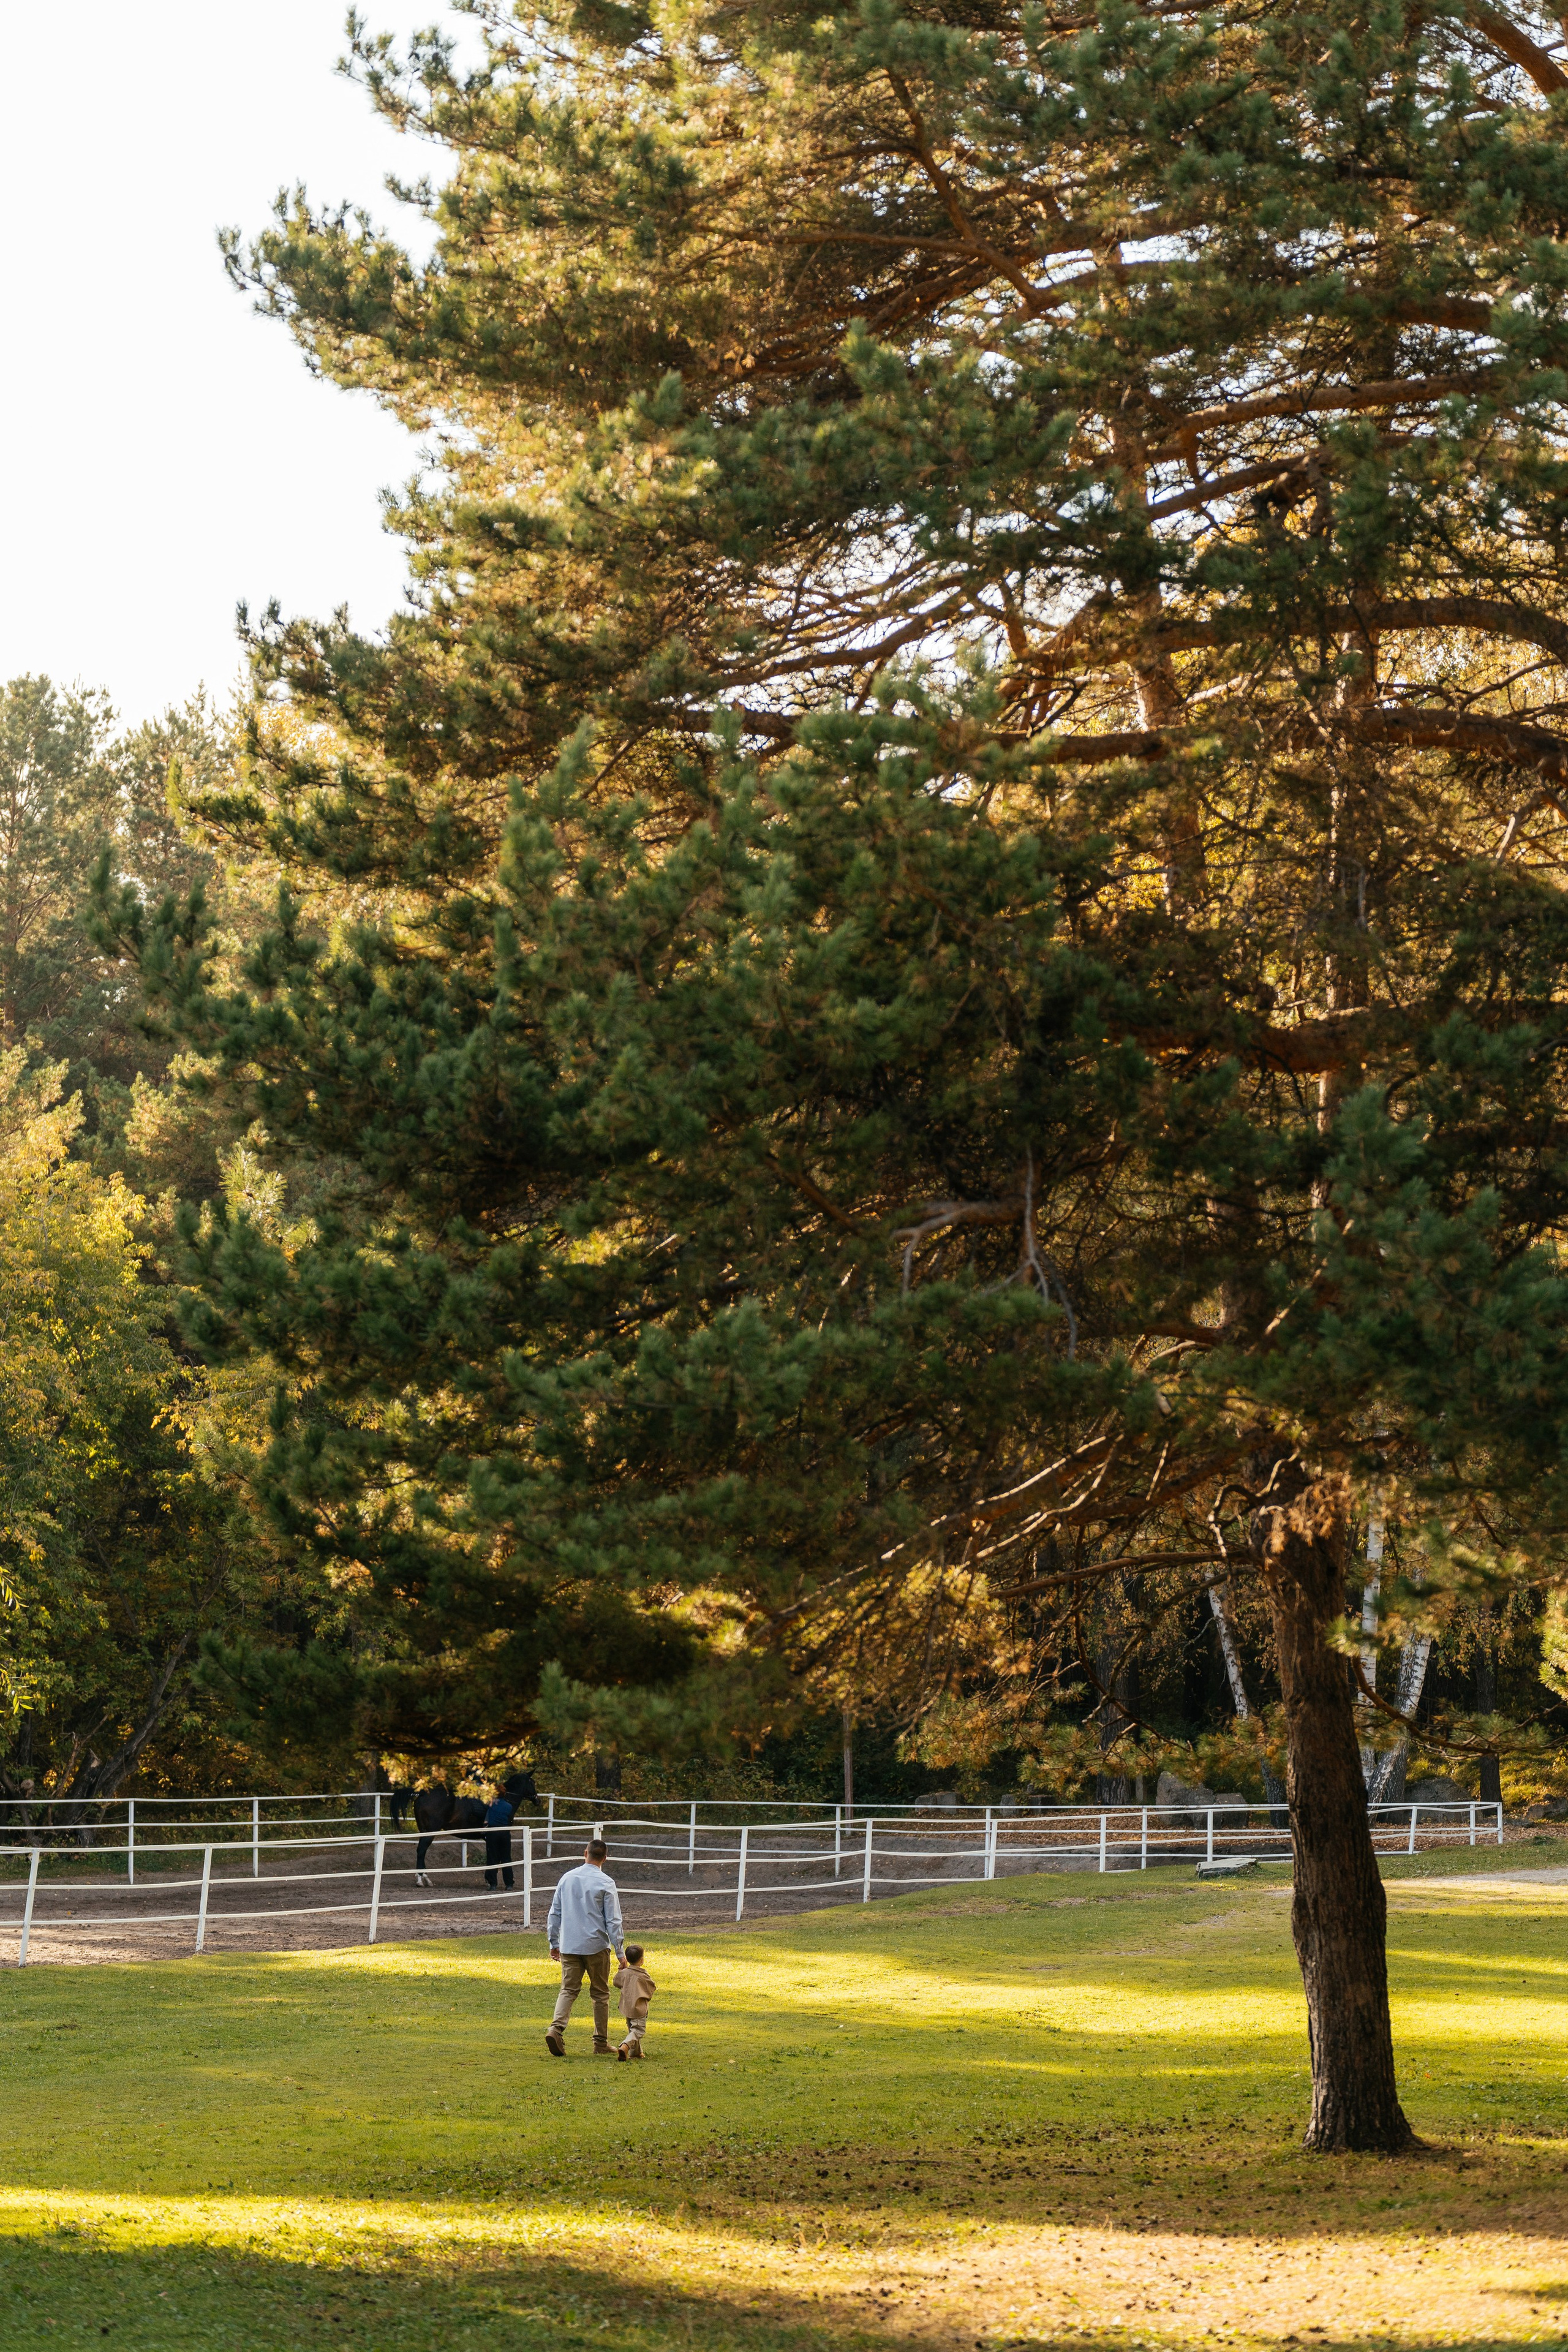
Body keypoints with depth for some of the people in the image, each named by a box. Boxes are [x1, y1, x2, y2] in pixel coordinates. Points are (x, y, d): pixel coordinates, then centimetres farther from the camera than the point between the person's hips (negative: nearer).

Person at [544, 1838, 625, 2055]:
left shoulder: (567, 1878, 6)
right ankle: (601, 2043, 13)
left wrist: (554, 1943, 20)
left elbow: (555, 1913, 11)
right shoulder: (606, 1883, -7)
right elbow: (613, 1921, -8)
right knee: (600, 1993, 9)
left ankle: (556, 2028, -20)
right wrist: (620, 1952, -4)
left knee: (568, 1989, 5)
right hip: (596, 1946, -3)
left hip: (569, 1946, 3)